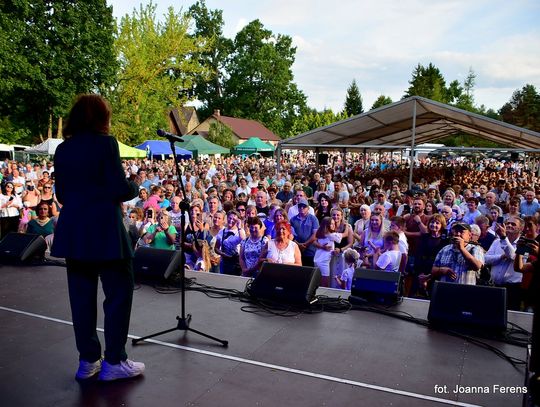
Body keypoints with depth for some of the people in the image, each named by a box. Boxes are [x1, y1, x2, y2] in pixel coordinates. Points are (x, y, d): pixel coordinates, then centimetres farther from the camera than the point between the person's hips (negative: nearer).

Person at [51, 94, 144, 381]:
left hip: (73, 232, 7)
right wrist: (135, 187, 5)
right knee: (118, 294, 5)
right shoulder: (105, 143, -11)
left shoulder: (62, 149, 8)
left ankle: (87, 360, 23)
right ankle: (114, 362, 11)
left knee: (81, 296, 13)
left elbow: (61, 195, 12)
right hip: (104, 231, -6)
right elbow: (121, 190, -15)